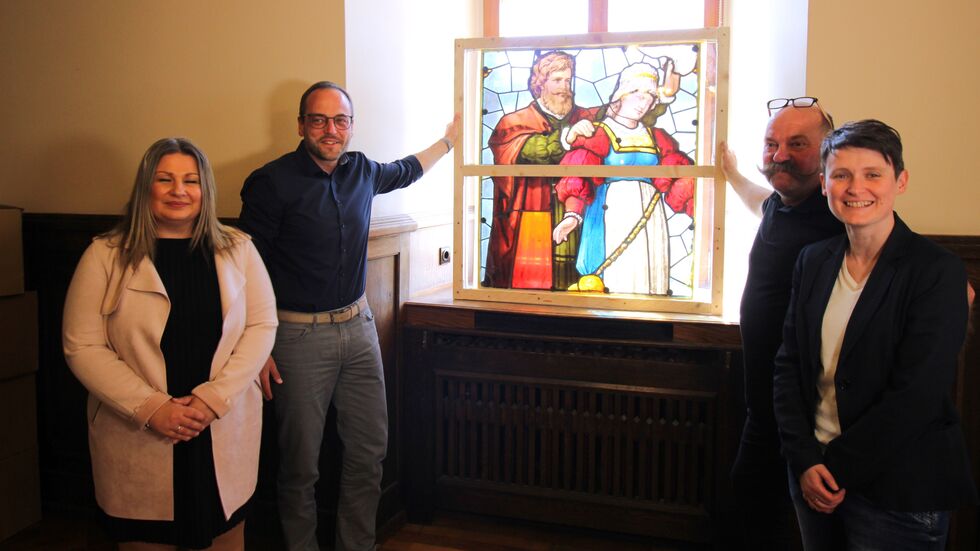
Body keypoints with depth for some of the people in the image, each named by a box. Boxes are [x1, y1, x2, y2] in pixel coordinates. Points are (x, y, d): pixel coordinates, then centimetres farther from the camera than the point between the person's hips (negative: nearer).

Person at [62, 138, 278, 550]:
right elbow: (82, 348, -6)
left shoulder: (237, 250, 3)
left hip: (225, 435, 2)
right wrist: (150, 408, -16)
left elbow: (262, 326, 0)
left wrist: (214, 398, -12)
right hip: (137, 442, -1)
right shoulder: (106, 256, -3)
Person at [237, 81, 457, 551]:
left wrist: (448, 139, 39)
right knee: (301, 463, 3)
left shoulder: (361, 171, 6)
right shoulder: (271, 183, -12)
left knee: (369, 451, 11)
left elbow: (405, 171, 30)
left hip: (358, 326, 6)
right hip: (299, 335, -5)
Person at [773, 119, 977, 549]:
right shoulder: (814, 261, 4)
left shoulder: (937, 271, -11)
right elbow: (789, 365, 2)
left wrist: (837, 466, -13)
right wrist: (805, 462, -8)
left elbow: (916, 396, -17)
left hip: (898, 496, -4)